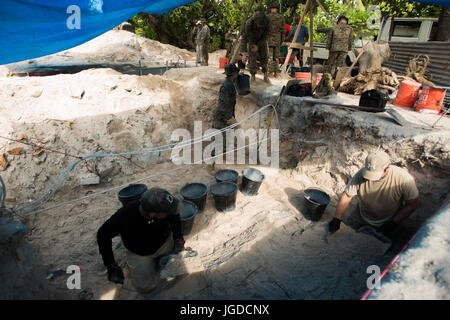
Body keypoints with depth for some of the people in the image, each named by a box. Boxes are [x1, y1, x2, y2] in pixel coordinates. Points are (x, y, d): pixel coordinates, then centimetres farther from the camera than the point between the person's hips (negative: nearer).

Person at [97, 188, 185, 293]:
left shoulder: (163, 204, -31)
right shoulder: (123, 216, -38)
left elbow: (174, 215, -6)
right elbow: (103, 235, -19)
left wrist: (178, 237, -17)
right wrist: (111, 266, -21)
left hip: (165, 242, 2)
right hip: (140, 253, -2)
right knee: (146, 287, -2)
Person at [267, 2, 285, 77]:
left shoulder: (267, 17, -6)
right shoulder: (281, 17, 4)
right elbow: (283, 31, 6)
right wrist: (282, 41, 13)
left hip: (269, 39, -3)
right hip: (277, 40, 3)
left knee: (269, 57, -2)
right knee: (276, 57, 10)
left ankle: (270, 72, -4)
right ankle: (275, 72, 10)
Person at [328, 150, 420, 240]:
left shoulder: (403, 179, -28)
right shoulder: (361, 175, -23)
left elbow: (412, 204, -15)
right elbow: (346, 197, -18)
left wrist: (393, 224, -17)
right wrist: (336, 219, -25)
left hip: (386, 223, -2)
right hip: (361, 218, 2)